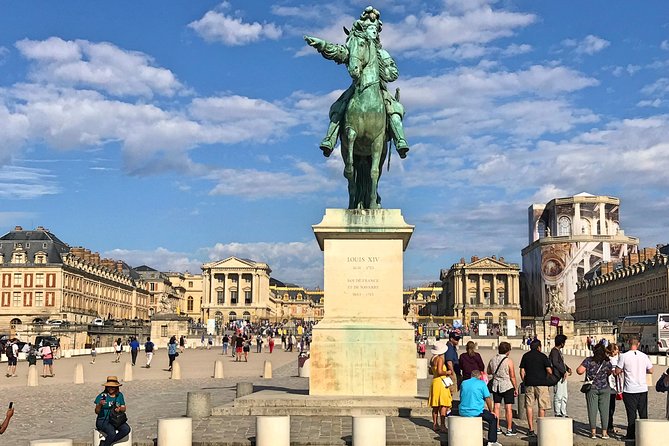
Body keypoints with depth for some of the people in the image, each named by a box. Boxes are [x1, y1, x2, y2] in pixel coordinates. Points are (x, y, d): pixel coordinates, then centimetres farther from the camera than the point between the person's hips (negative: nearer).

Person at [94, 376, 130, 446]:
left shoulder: (119, 395, 8)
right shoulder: (102, 396, -5)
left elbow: (124, 408, 11)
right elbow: (97, 412, -8)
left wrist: (120, 409, -12)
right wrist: (100, 404, -29)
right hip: (103, 420, -5)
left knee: (126, 429, -25)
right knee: (112, 433, -34)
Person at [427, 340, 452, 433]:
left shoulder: (432, 359, 10)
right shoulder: (440, 359, -14)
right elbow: (440, 371, -22)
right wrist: (447, 372, -6)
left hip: (434, 382, 9)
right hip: (440, 382, -9)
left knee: (435, 406, 12)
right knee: (443, 405, -6)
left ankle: (435, 424, 17)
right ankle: (442, 425, -8)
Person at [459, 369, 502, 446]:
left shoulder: (463, 383, 11)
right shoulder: (481, 383, -1)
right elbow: (488, 398, -2)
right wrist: (491, 411, 12)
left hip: (463, 412, 5)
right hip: (476, 412, -5)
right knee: (493, 418, 17)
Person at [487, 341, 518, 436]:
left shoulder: (492, 360, 3)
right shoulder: (509, 361, -12)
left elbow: (489, 374, 12)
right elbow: (512, 377, -10)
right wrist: (516, 389, -2)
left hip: (496, 386, 5)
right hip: (507, 386, -5)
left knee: (496, 406, 9)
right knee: (508, 408, 0)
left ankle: (497, 428, 12)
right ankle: (509, 430, 3)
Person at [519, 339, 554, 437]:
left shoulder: (525, 356, 8)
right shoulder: (542, 356, -2)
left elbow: (522, 371, 6)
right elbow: (549, 370, -8)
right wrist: (550, 373, 14)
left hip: (529, 384, 3)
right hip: (541, 383, -3)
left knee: (529, 406, 7)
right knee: (542, 407, 3)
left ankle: (531, 430, 5)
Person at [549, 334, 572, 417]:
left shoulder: (559, 351, 18)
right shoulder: (554, 351, -14)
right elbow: (555, 363, -24)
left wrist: (568, 368, 9)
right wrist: (564, 372, -21)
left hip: (563, 376, 11)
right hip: (558, 377, -11)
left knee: (564, 396, 14)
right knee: (558, 396, -6)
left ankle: (563, 413, 21)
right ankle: (558, 414, 0)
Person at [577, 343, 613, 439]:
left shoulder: (588, 360, -8)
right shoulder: (607, 362, 0)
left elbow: (579, 371, -14)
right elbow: (610, 373, 14)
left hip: (592, 388, -1)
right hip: (605, 388, 1)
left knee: (592, 409, 3)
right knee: (604, 410, 5)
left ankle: (593, 432, 2)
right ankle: (604, 432, 7)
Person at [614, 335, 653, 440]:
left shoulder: (624, 356, -10)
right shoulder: (644, 356, 1)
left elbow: (617, 372, -6)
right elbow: (651, 370, 7)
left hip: (630, 390, -3)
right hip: (643, 388, 3)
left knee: (631, 414, 2)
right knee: (643, 413, 13)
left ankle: (631, 436, 6)